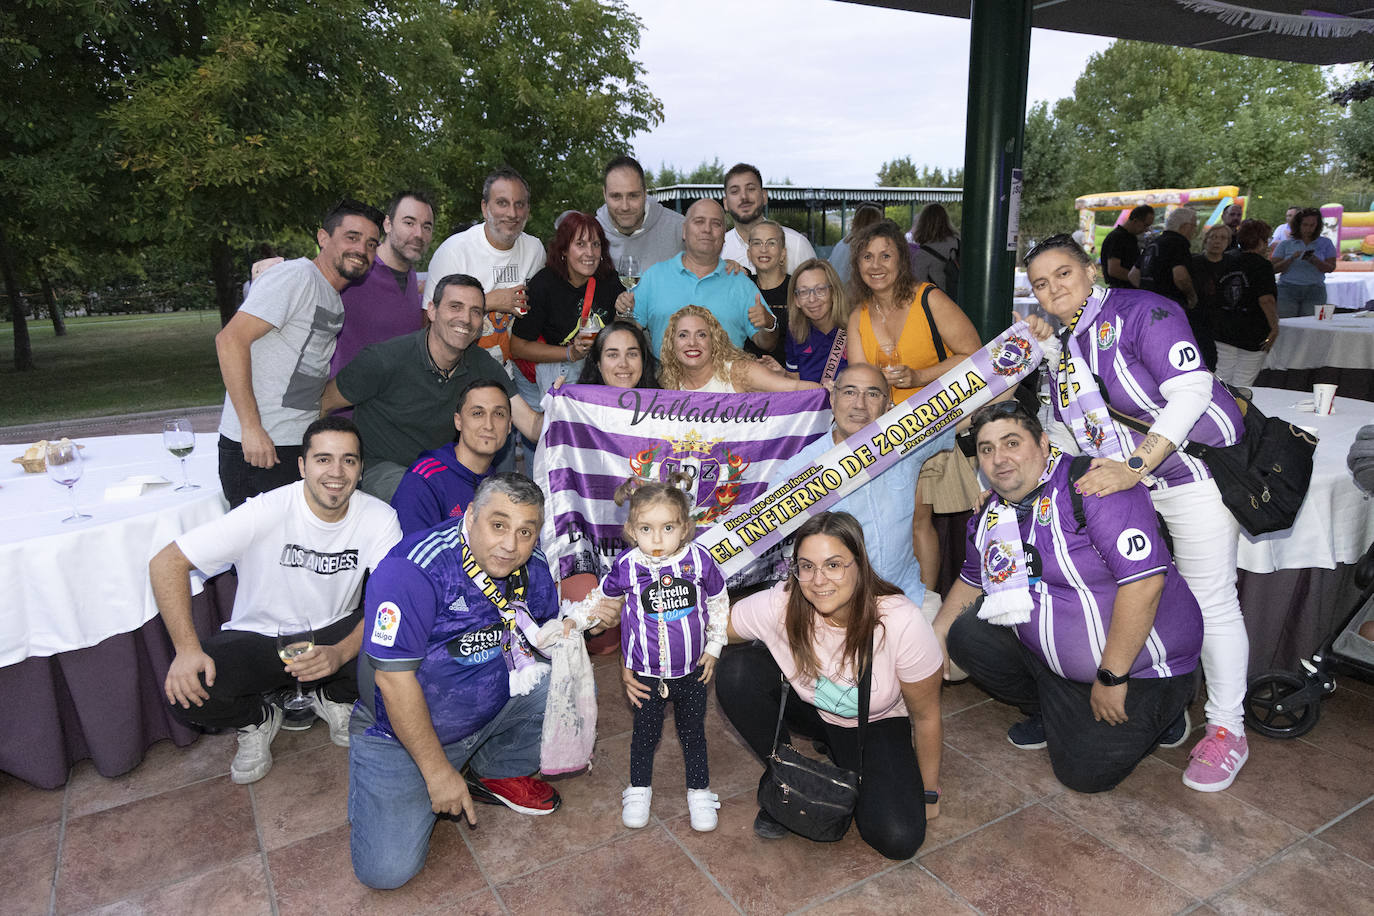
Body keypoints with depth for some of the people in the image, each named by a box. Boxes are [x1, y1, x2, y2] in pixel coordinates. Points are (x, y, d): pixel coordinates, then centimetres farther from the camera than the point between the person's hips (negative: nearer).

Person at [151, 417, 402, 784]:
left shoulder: (380, 519, -14)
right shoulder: (266, 513, -20)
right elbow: (167, 562, -17)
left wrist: (340, 653, -34)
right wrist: (187, 649, -27)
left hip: (334, 635, 1)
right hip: (258, 639, -1)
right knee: (186, 689, -28)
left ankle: (333, 699, 6)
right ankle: (258, 719, 8)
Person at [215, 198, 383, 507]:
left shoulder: (336, 297, 15)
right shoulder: (297, 276, -12)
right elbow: (230, 340, -19)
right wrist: (251, 427, -22)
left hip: (303, 446, 8)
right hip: (258, 448, -8)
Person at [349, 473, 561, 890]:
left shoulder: (531, 569, -9)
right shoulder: (413, 570, -29)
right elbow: (394, 679, -26)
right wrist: (438, 770, -20)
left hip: (493, 705, 6)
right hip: (402, 729, -5)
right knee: (386, 869, -15)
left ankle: (498, 774, 11)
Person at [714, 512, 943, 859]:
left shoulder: (902, 623, -33)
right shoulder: (779, 605, -30)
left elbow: (926, 716, -16)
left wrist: (929, 793, -3)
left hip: (877, 725, -1)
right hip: (807, 709, 1)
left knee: (898, 839, -22)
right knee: (737, 671, -28)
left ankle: (841, 760, 11)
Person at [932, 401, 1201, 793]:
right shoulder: (990, 516, 0)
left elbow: (1144, 580, -30)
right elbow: (972, 580, 18)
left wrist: (1110, 678, -25)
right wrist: (937, 635, 6)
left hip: (1138, 662, -7)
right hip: (1051, 657, 7)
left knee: (1084, 773, -8)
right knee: (967, 632, -9)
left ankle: (1162, 712, 20)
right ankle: (1054, 715, 14)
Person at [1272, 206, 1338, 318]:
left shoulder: (1325, 243, 11)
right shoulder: (1285, 244, 7)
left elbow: (1330, 268, 4)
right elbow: (1274, 269, 0)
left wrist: (1315, 261, -14)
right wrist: (1291, 258, -13)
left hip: (1315, 292, 1)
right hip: (1288, 290, -1)